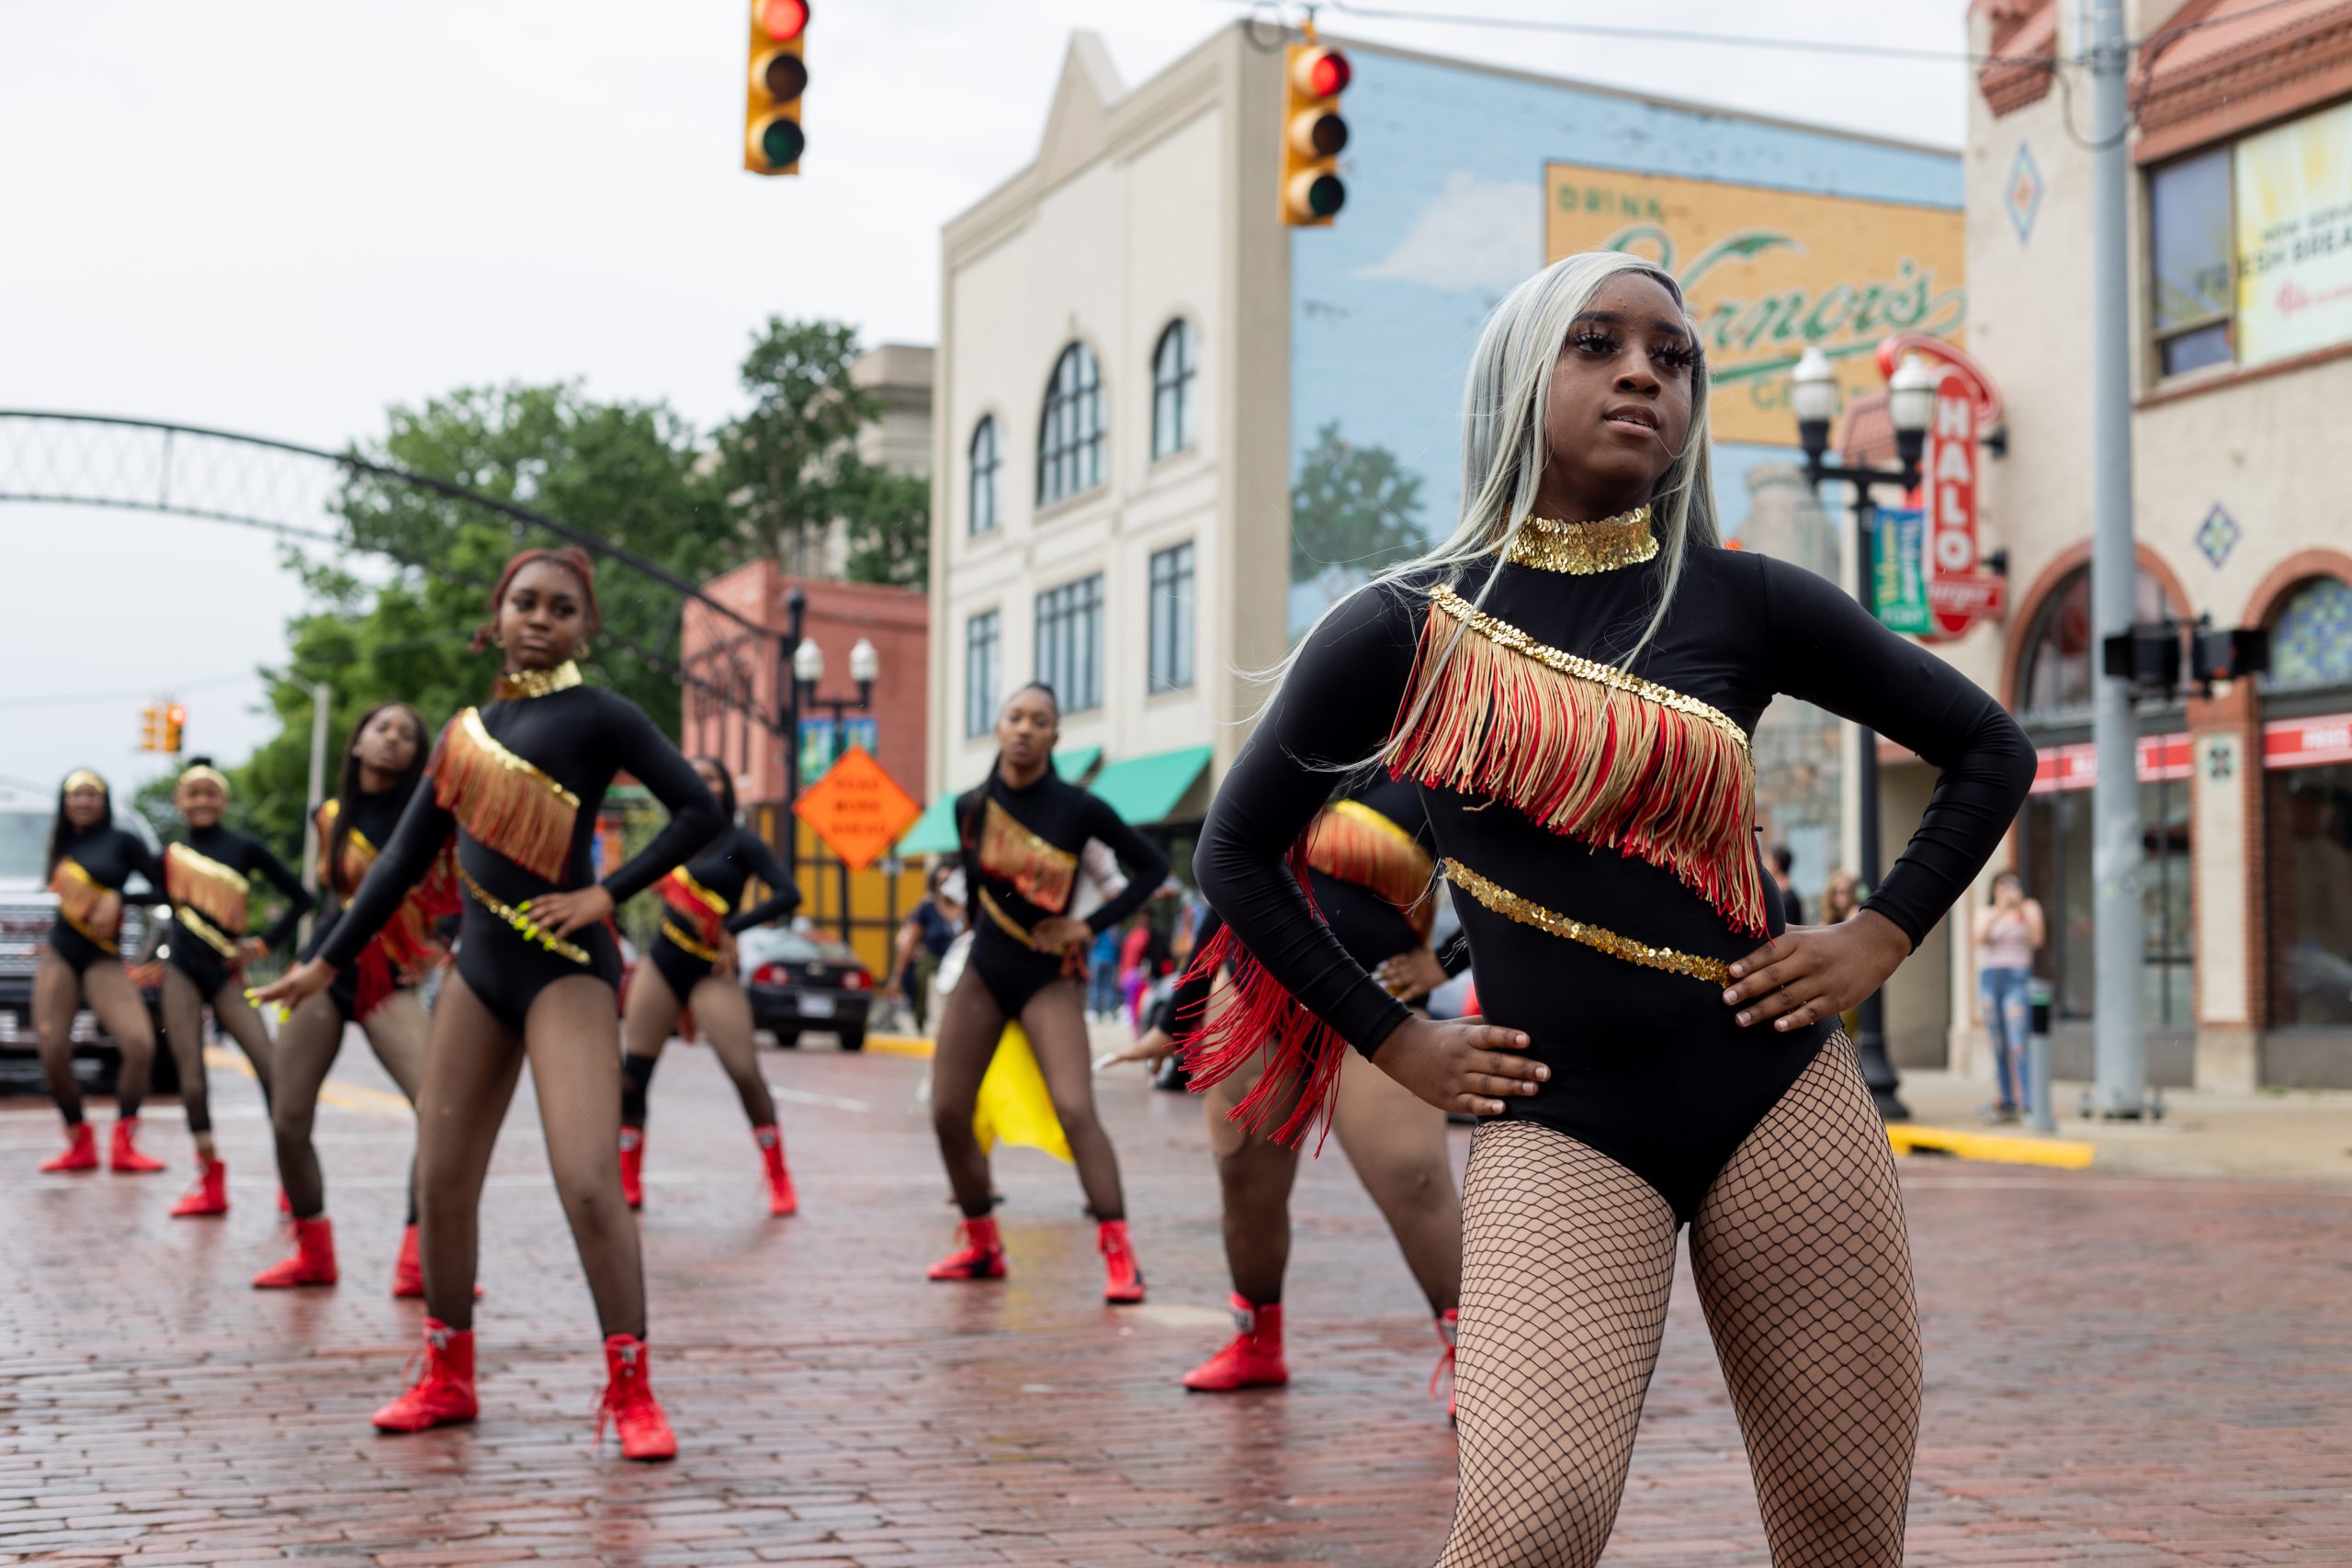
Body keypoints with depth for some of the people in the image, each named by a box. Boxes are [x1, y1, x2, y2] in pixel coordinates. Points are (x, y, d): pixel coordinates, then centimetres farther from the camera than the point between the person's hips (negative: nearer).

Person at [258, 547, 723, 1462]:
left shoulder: (599, 717, -4)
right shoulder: (466, 729, 12)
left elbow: (700, 813, -10)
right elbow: (407, 858, 16)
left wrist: (607, 896, -15)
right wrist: (329, 962, 16)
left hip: (566, 967, -6)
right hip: (480, 968, 6)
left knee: (587, 1181, -17)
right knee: (441, 1182, 8)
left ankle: (631, 1394, -9)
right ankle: (446, 1379, 23)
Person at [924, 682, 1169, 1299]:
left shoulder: (1078, 808, -11)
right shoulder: (972, 806, -1)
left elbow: (1152, 865, -4)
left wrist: (1091, 925, -10)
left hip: (1048, 978, -4)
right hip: (984, 971, 4)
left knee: (1075, 1109, -21)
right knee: (948, 1113, 3)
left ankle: (1118, 1254, -18)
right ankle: (981, 1245, 21)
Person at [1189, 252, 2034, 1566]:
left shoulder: (1744, 602, 4)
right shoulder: (1407, 631, 1)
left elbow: (1990, 749, 15)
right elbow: (1239, 854, 11)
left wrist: (1877, 943, 5)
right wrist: (1398, 1044, 6)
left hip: (1778, 1101, 2)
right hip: (1559, 1125, -2)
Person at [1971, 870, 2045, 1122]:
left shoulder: (2030, 908, 8)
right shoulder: (1986, 912, 14)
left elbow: (2037, 940, -6)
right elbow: (1980, 937, -5)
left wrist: (2022, 911, -13)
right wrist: (1999, 911, -15)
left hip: (2017, 979, -3)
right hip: (1989, 978, 3)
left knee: (2018, 1044, -12)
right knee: (1998, 1045, 3)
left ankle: (2027, 1104, -15)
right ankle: (2005, 1102, 7)